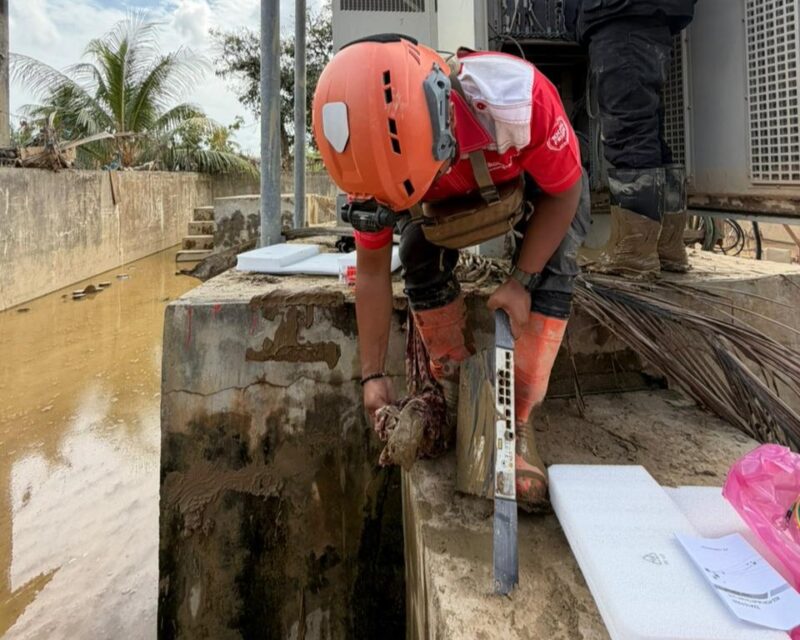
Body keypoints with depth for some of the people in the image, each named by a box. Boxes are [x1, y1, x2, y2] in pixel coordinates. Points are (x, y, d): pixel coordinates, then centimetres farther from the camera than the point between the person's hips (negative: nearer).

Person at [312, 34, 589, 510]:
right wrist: (374, 375, -17)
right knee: (421, 258, -21)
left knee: (554, 269, -26)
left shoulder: (516, 99, -46)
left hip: (546, 180, -2)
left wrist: (521, 282, -29)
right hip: (454, 192, 3)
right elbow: (372, 269, -20)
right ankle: (456, 389, 2)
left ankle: (519, 422, -14)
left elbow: (563, 191, -25)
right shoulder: (381, 150, -32)